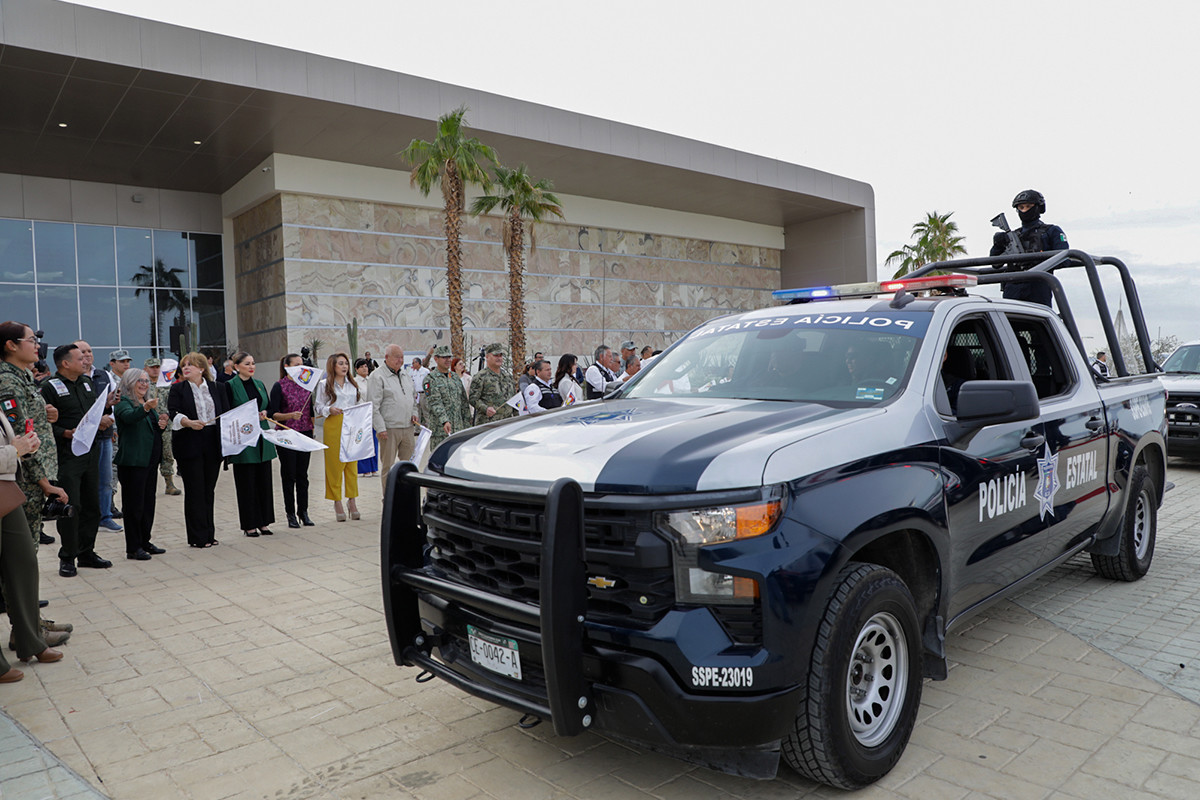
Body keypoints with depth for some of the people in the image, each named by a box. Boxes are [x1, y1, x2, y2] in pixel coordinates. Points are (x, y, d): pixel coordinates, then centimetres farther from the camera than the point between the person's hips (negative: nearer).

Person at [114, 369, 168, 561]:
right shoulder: (123, 402, -7)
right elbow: (129, 417, -30)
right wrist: (145, 408, -50)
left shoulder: (149, 402, 17)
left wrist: (162, 425, 3)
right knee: (134, 505, -5)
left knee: (149, 502, 13)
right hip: (132, 461, -8)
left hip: (150, 459, 8)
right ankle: (133, 548, 1)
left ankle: (145, 542, 22)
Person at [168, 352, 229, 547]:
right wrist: (188, 422, -23)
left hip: (213, 445, 3)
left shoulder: (218, 388, 12)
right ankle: (198, 537, 4)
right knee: (194, 491, -2)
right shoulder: (177, 389, 5)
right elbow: (173, 414, -6)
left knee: (209, 489, 8)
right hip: (189, 446, -3)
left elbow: (227, 413, 12)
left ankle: (209, 535, 16)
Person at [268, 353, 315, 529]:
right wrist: (290, 416, -25)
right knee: (289, 475, 2)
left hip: (305, 434, 4)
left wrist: (312, 427, 15)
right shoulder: (279, 386, -7)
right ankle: (291, 514, 10)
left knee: (302, 474, 8)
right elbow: (272, 413, -11)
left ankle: (303, 512, 15)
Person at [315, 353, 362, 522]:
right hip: (333, 427, -3)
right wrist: (329, 410, -15)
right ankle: (337, 501, 6)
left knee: (352, 463, 1)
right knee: (334, 464, -1)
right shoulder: (324, 384, 5)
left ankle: (352, 499, 9)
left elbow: (359, 405, 20)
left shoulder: (353, 384, 16)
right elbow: (319, 407, 4)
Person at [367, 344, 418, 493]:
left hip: (408, 427, 6)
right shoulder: (377, 376, -7)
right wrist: (380, 428, -15)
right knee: (388, 465, 2)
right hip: (389, 428, -6)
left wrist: (414, 413, 10)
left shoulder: (406, 374, 14)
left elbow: (414, 396, 27)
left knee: (408, 463, 11)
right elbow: (374, 406, -11)